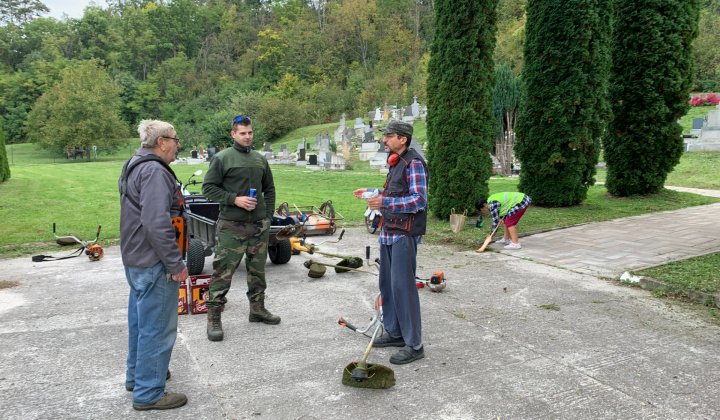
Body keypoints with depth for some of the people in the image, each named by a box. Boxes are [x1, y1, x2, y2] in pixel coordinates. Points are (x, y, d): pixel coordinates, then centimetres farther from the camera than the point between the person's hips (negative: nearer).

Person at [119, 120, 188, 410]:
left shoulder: (134, 166, 14)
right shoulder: (154, 171, -21)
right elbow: (157, 224, -29)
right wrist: (176, 264, -23)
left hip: (135, 259, 11)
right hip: (154, 265, -11)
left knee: (141, 320, 23)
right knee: (157, 327, -1)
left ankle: (137, 375, 39)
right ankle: (149, 394, 10)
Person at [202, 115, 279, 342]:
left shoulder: (260, 159, 12)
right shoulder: (222, 158, -4)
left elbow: (269, 189, 20)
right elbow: (208, 187, -6)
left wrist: (268, 216, 11)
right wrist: (235, 199, -16)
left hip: (259, 226, 6)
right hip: (231, 226, -5)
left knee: (258, 270, 15)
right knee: (223, 272, -3)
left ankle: (258, 309, 31)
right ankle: (214, 318, 8)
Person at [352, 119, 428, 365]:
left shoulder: (414, 163, -13)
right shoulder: (396, 163, 18)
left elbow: (419, 200, -22)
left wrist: (385, 203, -30)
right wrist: (373, 193, 20)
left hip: (405, 234, -10)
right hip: (389, 232, 10)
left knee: (403, 287, -9)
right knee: (387, 285, 14)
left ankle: (414, 345, 0)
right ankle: (394, 333, 28)